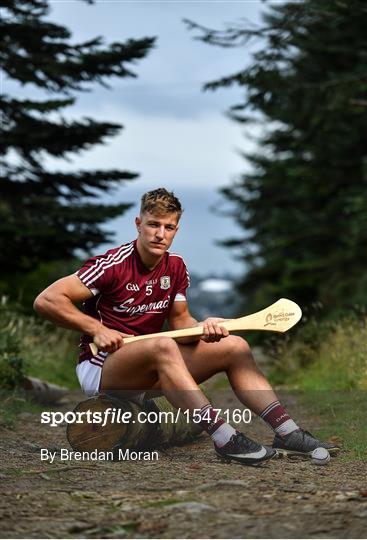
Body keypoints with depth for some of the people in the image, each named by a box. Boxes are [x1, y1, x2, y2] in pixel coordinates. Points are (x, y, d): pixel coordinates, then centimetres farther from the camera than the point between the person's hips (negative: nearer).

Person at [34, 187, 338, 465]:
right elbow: (46, 301, -17)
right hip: (100, 369, -7)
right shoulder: (113, 265, -14)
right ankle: (224, 437, -45)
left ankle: (287, 432, -12)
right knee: (162, 346, -39)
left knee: (235, 346, -3)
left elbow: (180, 321, 14)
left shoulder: (176, 268, 6)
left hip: (150, 372, 7)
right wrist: (96, 329, -19)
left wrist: (204, 327, -8)